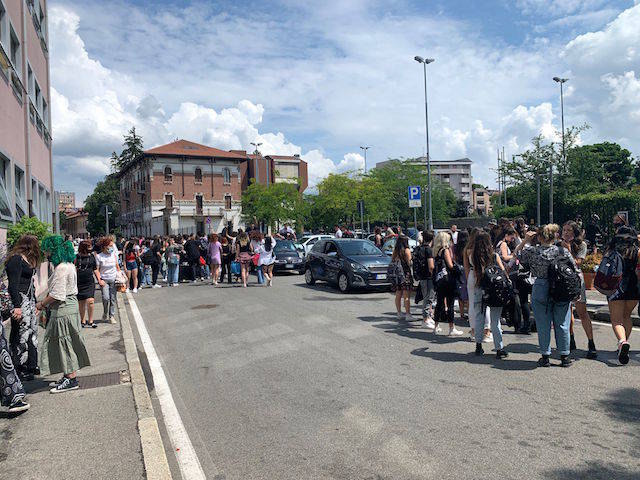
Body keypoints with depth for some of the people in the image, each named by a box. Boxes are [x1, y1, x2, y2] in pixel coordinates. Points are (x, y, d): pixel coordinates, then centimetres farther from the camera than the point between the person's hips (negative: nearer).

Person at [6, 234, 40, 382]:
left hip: (29, 300, 10)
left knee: (32, 331, 12)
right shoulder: (16, 259, -12)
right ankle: (19, 370, 6)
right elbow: (13, 285, -18)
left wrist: (34, 303, 23)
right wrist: (17, 306, -22)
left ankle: (31, 365, 21)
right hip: (19, 300, -10)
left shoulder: (27, 259, 17)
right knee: (22, 334, -3)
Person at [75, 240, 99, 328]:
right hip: (79, 283, -1)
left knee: (90, 301, -12)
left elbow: (95, 270, 12)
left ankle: (90, 320, 1)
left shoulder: (92, 257, 5)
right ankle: (83, 320, 25)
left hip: (90, 283, 1)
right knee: (81, 303, 9)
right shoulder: (76, 257, -4)